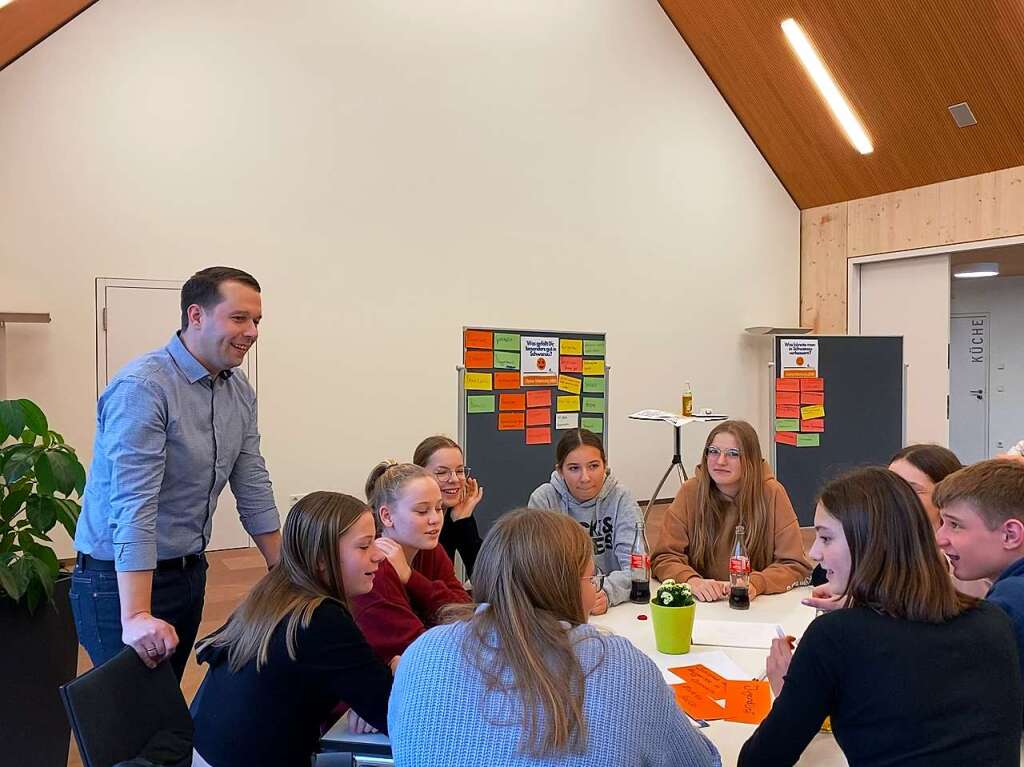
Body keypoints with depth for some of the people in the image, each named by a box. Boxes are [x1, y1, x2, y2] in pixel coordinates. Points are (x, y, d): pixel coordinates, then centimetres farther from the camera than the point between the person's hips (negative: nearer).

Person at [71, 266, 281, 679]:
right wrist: (135, 617, -34)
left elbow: (252, 486, 8)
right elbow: (134, 507, -29)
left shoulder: (240, 391, 2)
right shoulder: (143, 387, -22)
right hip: (124, 578, -7)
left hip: (190, 571, 7)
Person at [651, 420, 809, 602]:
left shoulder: (771, 494, -5)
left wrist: (755, 584, -22)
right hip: (700, 604, 0)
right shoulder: (691, 491, -3)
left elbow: (795, 565, -4)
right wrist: (693, 581, -23)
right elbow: (664, 557, -4)